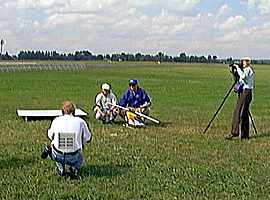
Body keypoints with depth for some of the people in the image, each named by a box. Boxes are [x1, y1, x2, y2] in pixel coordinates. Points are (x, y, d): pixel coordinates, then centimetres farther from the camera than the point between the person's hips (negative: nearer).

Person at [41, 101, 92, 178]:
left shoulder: (56, 120, -2)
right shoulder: (80, 121, -5)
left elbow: (50, 136, 14)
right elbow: (88, 138, 5)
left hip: (58, 156, 1)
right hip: (73, 158, -1)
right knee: (80, 156, 36)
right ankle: (74, 169, 7)